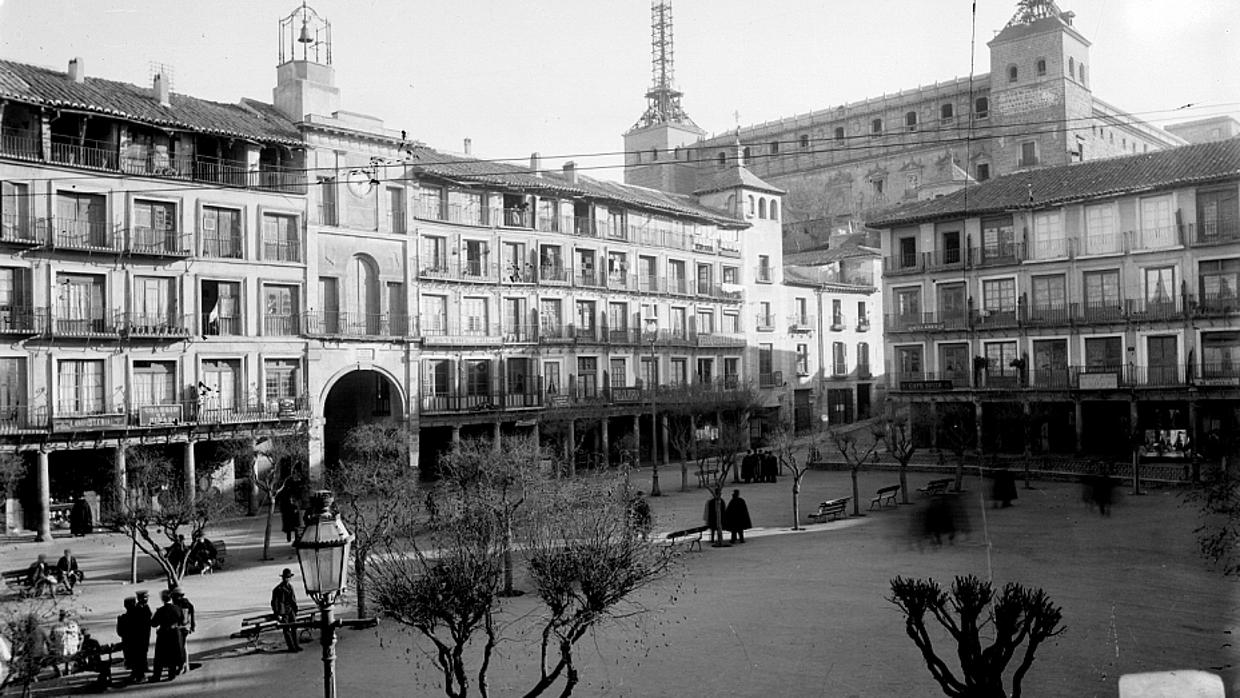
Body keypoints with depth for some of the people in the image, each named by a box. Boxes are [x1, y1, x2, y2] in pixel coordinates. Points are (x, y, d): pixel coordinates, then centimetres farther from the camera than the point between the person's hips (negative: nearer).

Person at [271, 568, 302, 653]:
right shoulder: (278, 589, -11)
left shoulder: (290, 587, 10)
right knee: (286, 629, -1)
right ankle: (291, 647, 3)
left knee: (294, 627, 3)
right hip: (283, 612, -6)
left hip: (291, 610, 6)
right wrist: (277, 615, -13)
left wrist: (295, 609, 17)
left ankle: (296, 645, 11)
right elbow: (274, 602, -10)